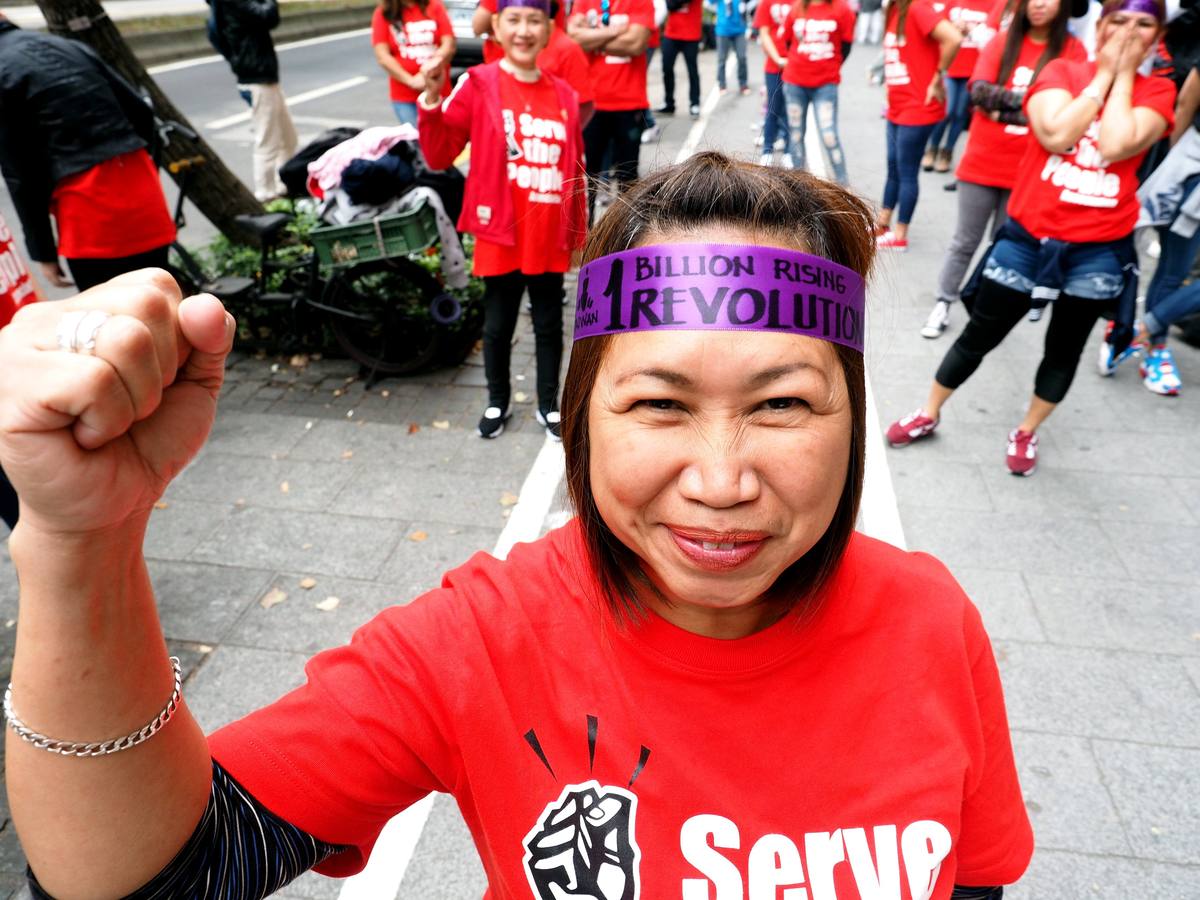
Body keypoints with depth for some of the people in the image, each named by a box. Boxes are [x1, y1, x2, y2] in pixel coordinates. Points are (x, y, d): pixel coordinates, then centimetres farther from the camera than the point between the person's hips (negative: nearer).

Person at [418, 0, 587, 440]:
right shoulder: (478, 84, -5)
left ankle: (549, 405, 30)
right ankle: (497, 402, 32)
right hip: (500, 235, -3)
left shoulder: (564, 94, 5)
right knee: (498, 324, 11)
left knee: (549, 324, 13)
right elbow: (439, 155, -8)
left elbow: (575, 169, 10)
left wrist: (578, 234, 12)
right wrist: (431, 99, -22)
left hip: (550, 238, 3)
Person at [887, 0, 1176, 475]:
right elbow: (1055, 134, -20)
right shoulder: (1060, 71, -1)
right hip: (1029, 237, -1)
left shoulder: (1157, 91, 0)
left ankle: (1026, 432, 32)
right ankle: (928, 414, 26)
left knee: (1064, 351, 12)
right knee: (978, 337, 8)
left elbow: (1115, 146, -19)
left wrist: (1123, 75, -8)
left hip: (1099, 251, 1)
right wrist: (1103, 73, -11)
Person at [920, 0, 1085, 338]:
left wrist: (1001, 108, -12)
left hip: (1027, 170, -1)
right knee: (965, 242, 9)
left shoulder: (1073, 50, -2)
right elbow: (979, 91, -10)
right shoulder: (1002, 41, 2)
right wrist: (1027, 99, -17)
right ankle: (942, 305, 20)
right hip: (982, 163, 1)